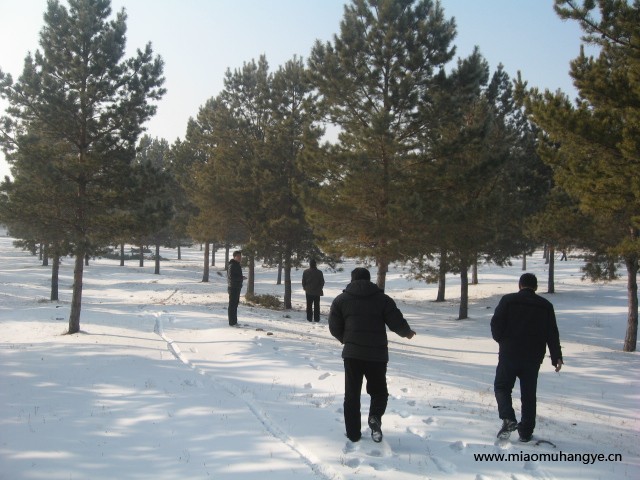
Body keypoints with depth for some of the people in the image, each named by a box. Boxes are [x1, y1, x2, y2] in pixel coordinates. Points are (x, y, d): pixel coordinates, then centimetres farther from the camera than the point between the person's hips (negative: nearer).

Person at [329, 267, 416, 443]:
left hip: (352, 354, 1)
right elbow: (397, 323, -1)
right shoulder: (383, 298, 3)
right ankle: (375, 417, -12)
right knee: (379, 391, 15)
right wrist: (407, 333, 21)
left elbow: (334, 327, 7)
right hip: (377, 354, 0)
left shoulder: (341, 299, 7)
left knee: (352, 394, 13)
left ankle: (353, 433, 12)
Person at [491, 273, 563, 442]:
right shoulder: (545, 306, 7)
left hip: (509, 354, -2)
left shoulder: (508, 300, -2)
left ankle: (508, 419, -12)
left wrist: (501, 340, 12)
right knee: (529, 395, 10)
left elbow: (496, 324, -6)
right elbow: (552, 333, 4)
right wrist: (557, 357, 6)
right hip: (533, 358, 2)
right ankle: (526, 432, 11)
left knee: (502, 387, 10)